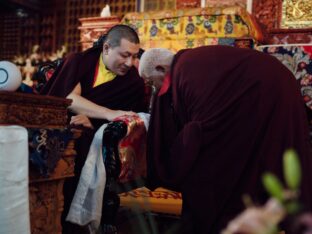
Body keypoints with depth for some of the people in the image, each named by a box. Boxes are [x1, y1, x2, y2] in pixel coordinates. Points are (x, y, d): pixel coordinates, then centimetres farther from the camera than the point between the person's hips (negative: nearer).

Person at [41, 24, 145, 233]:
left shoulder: (134, 83, 5)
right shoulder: (80, 61, 5)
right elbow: (69, 97, -11)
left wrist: (92, 121, -19)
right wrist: (109, 114, -22)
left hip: (87, 138, -1)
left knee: (83, 141, -29)